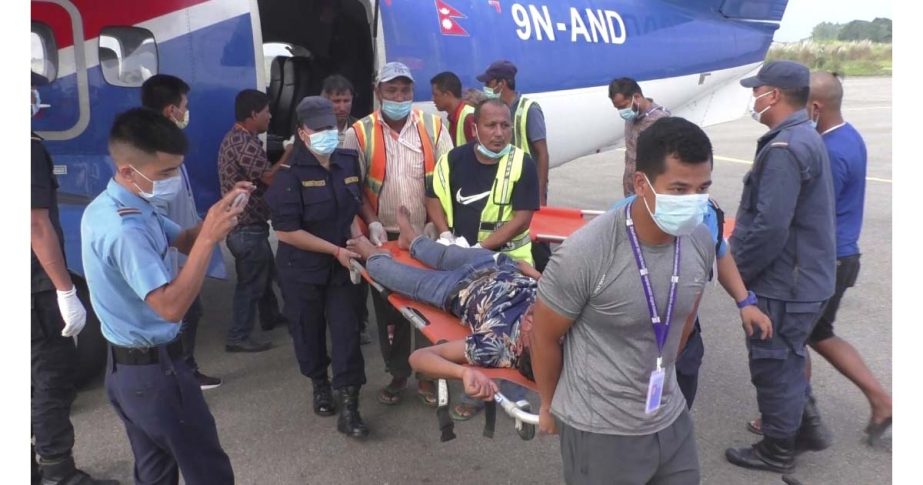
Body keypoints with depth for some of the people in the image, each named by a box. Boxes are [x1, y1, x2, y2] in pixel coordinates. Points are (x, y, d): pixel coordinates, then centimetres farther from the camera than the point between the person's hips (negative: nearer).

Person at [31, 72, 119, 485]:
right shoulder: (30, 148, -17)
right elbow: (38, 224, -21)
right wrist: (66, 291, -20)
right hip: (38, 285, -9)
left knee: (43, 376, 16)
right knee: (54, 377, 0)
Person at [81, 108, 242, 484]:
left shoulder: (109, 207, 6)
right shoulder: (125, 229, -27)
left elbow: (184, 241, 11)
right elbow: (171, 306, -33)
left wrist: (218, 213, -8)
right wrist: (210, 237, -32)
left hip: (126, 366, 10)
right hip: (155, 370, -10)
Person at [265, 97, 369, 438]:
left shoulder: (348, 161, -1)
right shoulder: (290, 172, -17)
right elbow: (286, 231, -20)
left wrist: (357, 240, -3)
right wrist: (336, 250, -20)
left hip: (341, 267, 3)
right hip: (302, 269, -3)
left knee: (346, 333, 0)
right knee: (309, 331, 14)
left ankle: (349, 408, 7)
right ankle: (320, 384, 40)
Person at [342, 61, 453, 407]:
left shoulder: (433, 127, 1)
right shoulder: (360, 133, -1)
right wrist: (372, 223, -12)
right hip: (384, 237, 0)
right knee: (388, 310, 9)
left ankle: (428, 376, 21)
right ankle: (397, 374, 26)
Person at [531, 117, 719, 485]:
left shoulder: (701, 242, -8)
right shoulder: (586, 252, -25)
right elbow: (544, 336, -11)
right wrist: (550, 405, 2)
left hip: (671, 419, 5)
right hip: (600, 429, -5)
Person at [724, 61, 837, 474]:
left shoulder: (784, 149, -24)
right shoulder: (805, 137, 10)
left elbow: (769, 227, -30)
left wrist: (738, 270, -16)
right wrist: (745, 263, 18)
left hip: (783, 284, -10)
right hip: (803, 277, 10)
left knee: (773, 366, 6)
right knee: (787, 359, 25)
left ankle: (777, 452, 23)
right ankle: (806, 425, 40)